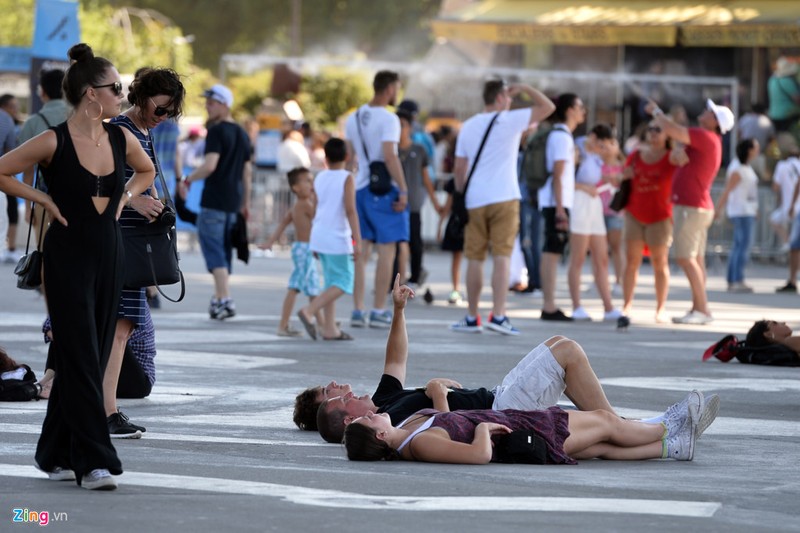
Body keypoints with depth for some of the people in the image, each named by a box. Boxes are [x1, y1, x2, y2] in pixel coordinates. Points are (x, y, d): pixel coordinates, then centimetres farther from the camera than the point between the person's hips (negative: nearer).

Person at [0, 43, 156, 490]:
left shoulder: (122, 139, 2)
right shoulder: (54, 142, -13)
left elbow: (147, 171, 23)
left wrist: (126, 197, 7)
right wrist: (46, 201, -8)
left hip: (109, 256, 6)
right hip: (69, 256, -6)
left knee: (87, 357, 10)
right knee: (81, 357, -8)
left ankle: (58, 454, 21)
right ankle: (95, 461, -8)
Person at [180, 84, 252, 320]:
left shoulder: (216, 132, -11)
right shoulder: (242, 134, 14)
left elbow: (210, 166, -21)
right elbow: (247, 171, 18)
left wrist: (187, 180, -7)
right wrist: (245, 203, 23)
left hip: (214, 201, -8)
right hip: (233, 202, 8)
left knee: (213, 249, -7)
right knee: (224, 251, 14)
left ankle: (225, 300, -16)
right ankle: (219, 298, 18)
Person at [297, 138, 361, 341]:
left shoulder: (319, 178, 9)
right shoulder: (347, 178, -8)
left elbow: (316, 209, 14)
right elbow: (350, 210, -15)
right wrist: (357, 241, -16)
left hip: (319, 237, 7)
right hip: (337, 238, -7)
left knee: (332, 282, 13)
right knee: (343, 283, -2)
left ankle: (330, 328, 11)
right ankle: (309, 311, -17)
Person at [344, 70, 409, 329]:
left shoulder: (354, 118, 11)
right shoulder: (388, 119, -12)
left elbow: (350, 158, 14)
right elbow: (390, 156, -20)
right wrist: (403, 189, -18)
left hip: (360, 189, 7)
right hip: (384, 190, -7)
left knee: (362, 251, 8)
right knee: (387, 250, -1)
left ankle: (358, 311, 7)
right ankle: (378, 312, -1)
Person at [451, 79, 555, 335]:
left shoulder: (468, 127, 10)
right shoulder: (509, 121, -4)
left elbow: (459, 168, 11)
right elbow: (548, 106, -1)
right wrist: (525, 89, 10)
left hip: (475, 201, 4)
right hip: (504, 199, -4)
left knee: (474, 259, 7)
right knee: (502, 257, -6)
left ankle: (472, 318, 11)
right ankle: (498, 315, -14)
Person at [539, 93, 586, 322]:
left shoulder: (561, 135, 18)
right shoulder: (562, 136, -12)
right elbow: (557, 175, -17)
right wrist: (560, 208, -20)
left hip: (556, 202, 10)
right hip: (557, 202, -10)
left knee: (552, 251, 9)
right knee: (552, 251, -9)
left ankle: (549, 305, 12)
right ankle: (549, 307, -10)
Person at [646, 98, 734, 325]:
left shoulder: (706, 137, -14)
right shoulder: (706, 142, 18)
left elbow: (672, 130, -20)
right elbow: (674, 157, 15)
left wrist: (655, 111, -2)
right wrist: (678, 153, -10)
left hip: (691, 207, -10)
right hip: (699, 207, 10)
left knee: (685, 257, -14)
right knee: (695, 258, 9)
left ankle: (702, 308, -16)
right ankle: (697, 309, 9)